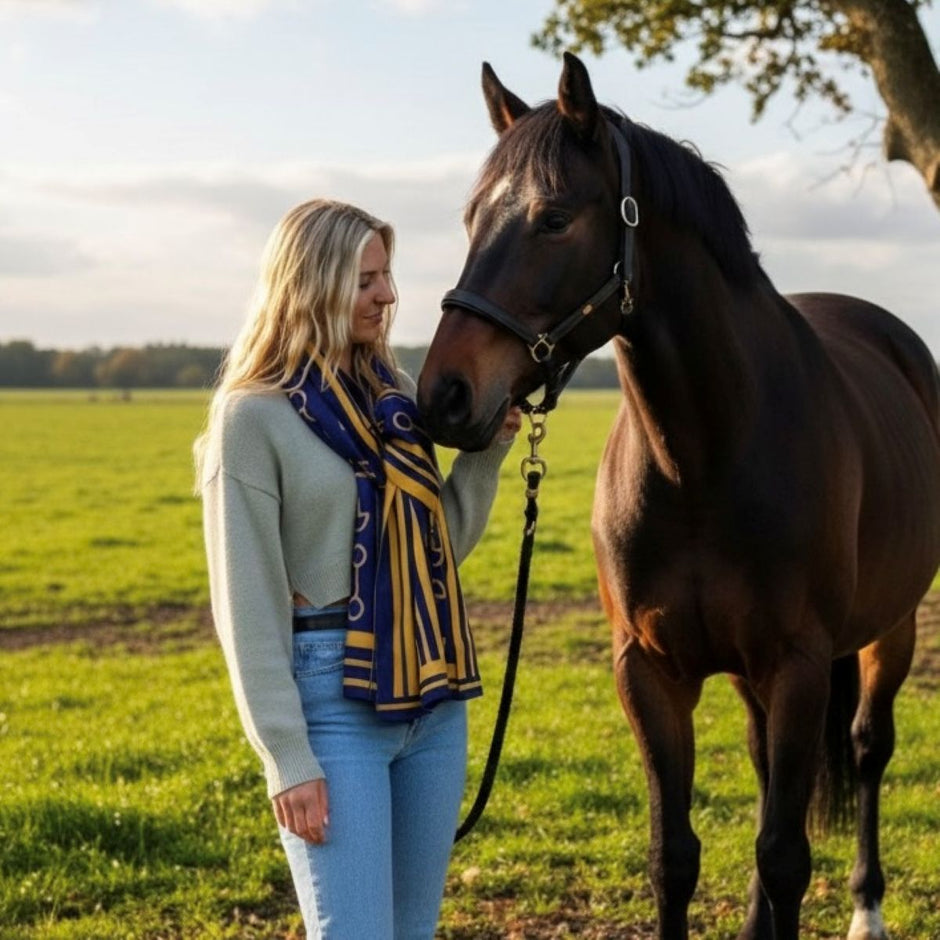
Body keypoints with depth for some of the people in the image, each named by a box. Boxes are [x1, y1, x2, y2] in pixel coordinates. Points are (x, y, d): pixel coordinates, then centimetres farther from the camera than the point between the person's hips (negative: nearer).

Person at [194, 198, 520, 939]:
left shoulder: (393, 400, 9)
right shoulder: (255, 417, -9)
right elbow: (248, 606, -10)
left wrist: (488, 451, 4)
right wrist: (289, 760, -15)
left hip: (435, 693, 7)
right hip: (333, 696, -6)